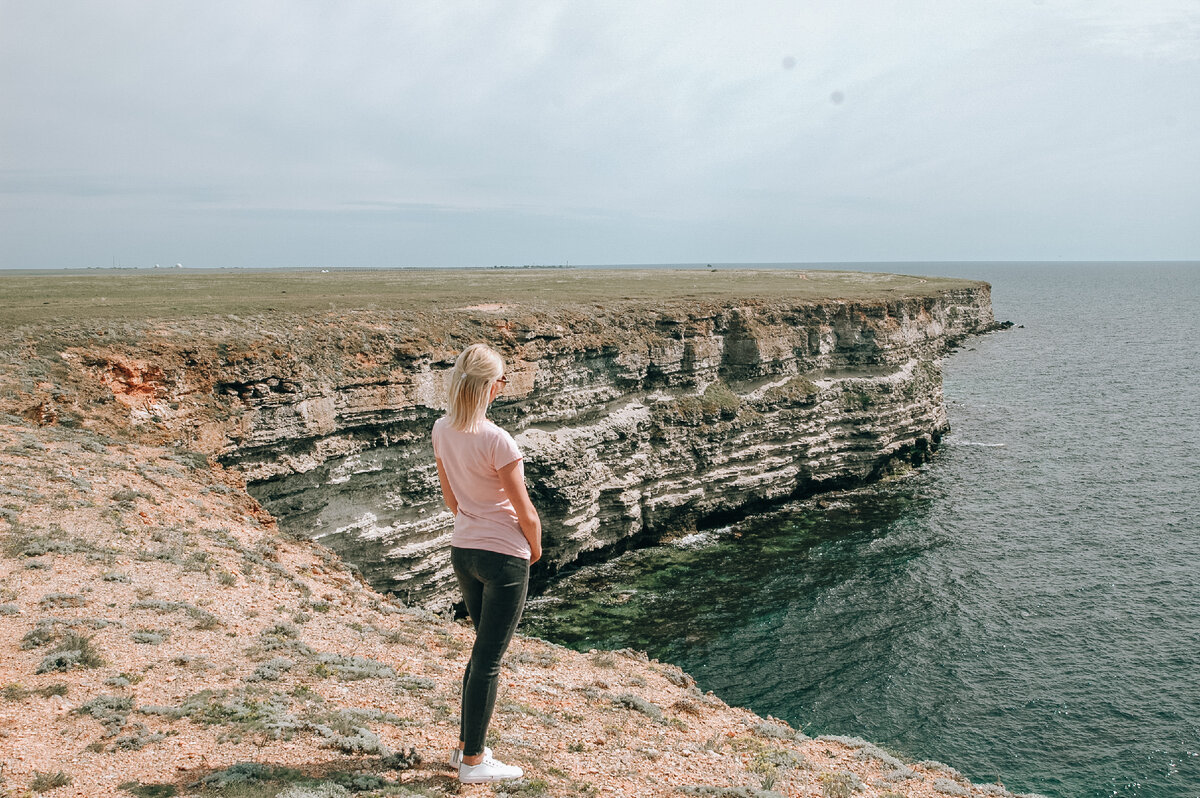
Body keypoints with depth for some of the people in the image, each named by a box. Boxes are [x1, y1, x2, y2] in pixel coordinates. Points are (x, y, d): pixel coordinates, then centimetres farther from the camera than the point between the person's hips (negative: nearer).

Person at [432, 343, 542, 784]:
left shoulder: (442, 430, -2)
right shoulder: (496, 441, -23)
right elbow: (526, 512, -15)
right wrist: (535, 548, 3)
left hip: (462, 550, 7)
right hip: (504, 557, -7)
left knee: (484, 649, 23)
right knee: (488, 659, 5)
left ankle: (466, 744, 33)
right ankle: (473, 762, 18)